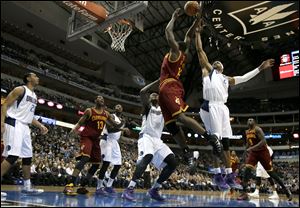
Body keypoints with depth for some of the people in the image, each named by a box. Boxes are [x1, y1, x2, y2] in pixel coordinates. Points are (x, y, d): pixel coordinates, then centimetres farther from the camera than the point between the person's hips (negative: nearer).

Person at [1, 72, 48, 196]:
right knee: (12, 156, -17)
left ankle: (27, 187, 16)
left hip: (25, 127, 9)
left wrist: (40, 126, 14)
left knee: (28, 156, 8)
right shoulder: (20, 89, -5)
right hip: (14, 124, -9)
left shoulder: (34, 96, 20)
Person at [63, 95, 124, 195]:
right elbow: (79, 123, -4)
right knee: (85, 158, -29)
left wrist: (121, 123, -12)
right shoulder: (89, 111, -3)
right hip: (86, 137, -7)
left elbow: (116, 125, 11)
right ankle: (69, 185, -31)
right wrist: (74, 130, -25)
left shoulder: (106, 114, 10)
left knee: (96, 164, 5)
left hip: (96, 139, 7)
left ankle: (82, 186, 16)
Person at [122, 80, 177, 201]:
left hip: (157, 139, 7)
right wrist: (158, 81, -14)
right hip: (146, 137, -6)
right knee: (147, 158, -35)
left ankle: (154, 190, 2)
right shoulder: (147, 106, 6)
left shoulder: (163, 109, 22)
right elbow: (143, 92, -13)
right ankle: (129, 189, -34)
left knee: (173, 163, -7)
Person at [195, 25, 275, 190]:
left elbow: (245, 78, 31)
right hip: (210, 107, -6)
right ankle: (218, 174, -5)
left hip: (222, 108, 6)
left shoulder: (227, 79, 30)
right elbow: (200, 50, 13)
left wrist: (260, 68, 31)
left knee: (225, 141, 4)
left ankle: (229, 176, 8)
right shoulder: (207, 70, 17)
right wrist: (198, 33, 14)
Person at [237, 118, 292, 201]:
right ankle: (244, 193, -19)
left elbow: (263, 141, -27)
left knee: (271, 172, 2)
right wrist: (247, 149, 14)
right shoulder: (247, 132, 8)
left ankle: (285, 189, 23)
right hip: (253, 152, 6)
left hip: (262, 151, -5)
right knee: (247, 169, -15)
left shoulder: (257, 129, -15)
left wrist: (251, 148, -33)